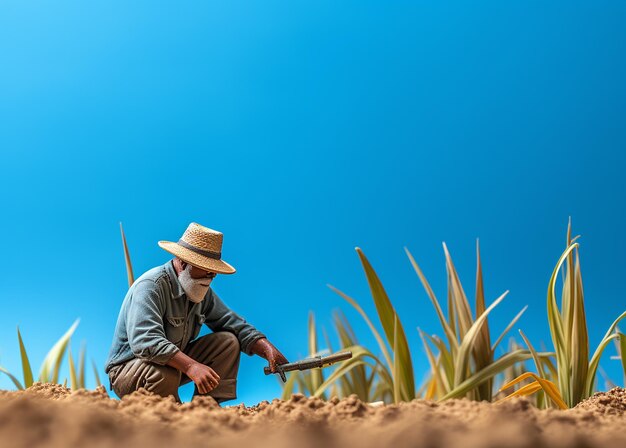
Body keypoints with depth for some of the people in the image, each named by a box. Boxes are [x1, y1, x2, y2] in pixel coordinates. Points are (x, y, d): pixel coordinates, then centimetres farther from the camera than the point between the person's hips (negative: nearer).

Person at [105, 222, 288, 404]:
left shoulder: (202, 290, 2)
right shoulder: (150, 286, -24)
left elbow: (234, 323, 5)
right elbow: (145, 342, -38)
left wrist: (267, 349, -12)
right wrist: (191, 366, -48)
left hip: (175, 363, 8)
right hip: (127, 371, -8)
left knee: (228, 342, -3)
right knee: (164, 373, -40)